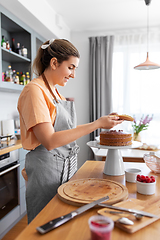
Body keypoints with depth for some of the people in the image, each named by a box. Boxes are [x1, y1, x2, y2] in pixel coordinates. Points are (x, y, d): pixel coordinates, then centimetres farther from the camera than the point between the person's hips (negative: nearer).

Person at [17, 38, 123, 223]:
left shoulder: (55, 91, 10)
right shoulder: (34, 90, -16)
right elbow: (49, 141, -25)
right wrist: (97, 124, -23)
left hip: (66, 167, 8)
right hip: (47, 169, -8)